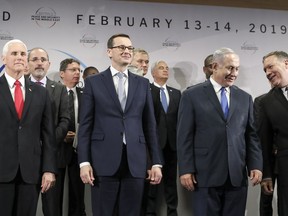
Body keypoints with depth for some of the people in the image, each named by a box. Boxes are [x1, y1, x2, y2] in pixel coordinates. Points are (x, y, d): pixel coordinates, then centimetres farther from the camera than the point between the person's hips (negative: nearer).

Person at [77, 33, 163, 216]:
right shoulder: (93, 82, 5)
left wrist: (156, 162, 6)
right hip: (104, 160, -2)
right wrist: (84, 162, -6)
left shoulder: (143, 83, 12)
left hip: (136, 161, 2)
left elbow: (150, 125, 11)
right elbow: (85, 125, 2)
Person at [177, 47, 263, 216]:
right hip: (205, 175, -3)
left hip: (238, 175, 4)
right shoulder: (192, 95, 1)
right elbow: (185, 136, -3)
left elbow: (252, 135, 11)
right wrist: (186, 170, -8)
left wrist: (256, 165, 1)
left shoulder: (245, 98, 13)